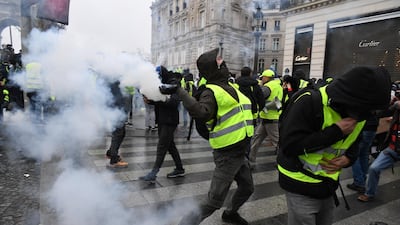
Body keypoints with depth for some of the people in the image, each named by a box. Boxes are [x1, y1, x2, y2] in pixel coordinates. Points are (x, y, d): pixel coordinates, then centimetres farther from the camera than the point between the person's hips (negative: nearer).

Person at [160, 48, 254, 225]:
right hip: (227, 154, -9)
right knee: (214, 202, -5)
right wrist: (179, 91, -38)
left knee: (247, 188, 26)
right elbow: (202, 113, -39)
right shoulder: (211, 92, -19)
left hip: (240, 152, 9)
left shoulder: (231, 87, 10)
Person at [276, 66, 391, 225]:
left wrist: (348, 159, -7)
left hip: (328, 185, 7)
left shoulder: (358, 112, 1)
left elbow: (354, 144, 16)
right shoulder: (309, 102, -24)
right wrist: (336, 131, -28)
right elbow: (289, 144, -29)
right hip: (301, 186, -7)